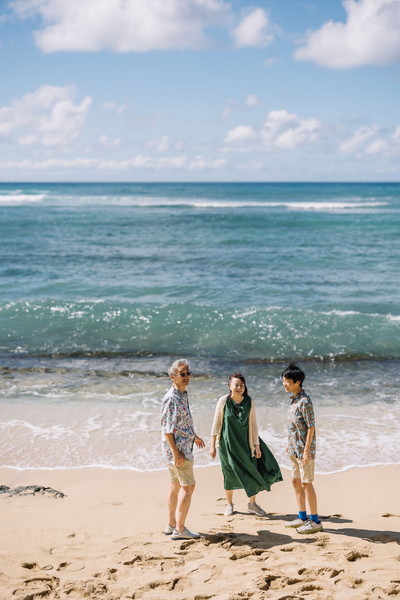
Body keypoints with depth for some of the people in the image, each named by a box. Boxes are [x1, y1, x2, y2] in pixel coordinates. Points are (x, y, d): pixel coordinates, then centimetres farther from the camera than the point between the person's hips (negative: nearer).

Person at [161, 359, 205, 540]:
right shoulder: (172, 398, -19)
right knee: (188, 486, -8)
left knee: (176, 486, 15)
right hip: (178, 447, -10)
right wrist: (176, 453, -24)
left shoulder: (183, 395, 11)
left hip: (183, 446, 10)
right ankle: (179, 529, -6)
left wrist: (194, 436, 32)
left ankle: (171, 525, 23)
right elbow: (167, 428, -22)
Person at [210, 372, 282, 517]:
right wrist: (213, 445, -6)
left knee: (252, 471, 2)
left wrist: (257, 446, -1)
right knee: (230, 474, 8)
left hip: (245, 442, 2)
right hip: (228, 443, -2)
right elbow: (216, 424, -5)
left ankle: (252, 504, 21)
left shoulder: (249, 402, -5)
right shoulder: (223, 401, -10)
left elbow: (253, 425, 1)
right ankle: (229, 504, 27)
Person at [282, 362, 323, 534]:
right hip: (294, 449, 9)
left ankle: (315, 521, 4)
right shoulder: (293, 399, 11)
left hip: (304, 449, -9)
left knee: (306, 484, -4)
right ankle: (302, 517, 24)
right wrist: (289, 445, 18)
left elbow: (311, 427, -19)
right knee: (296, 482, 14)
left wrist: (307, 450, -21)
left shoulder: (304, 401, -18)